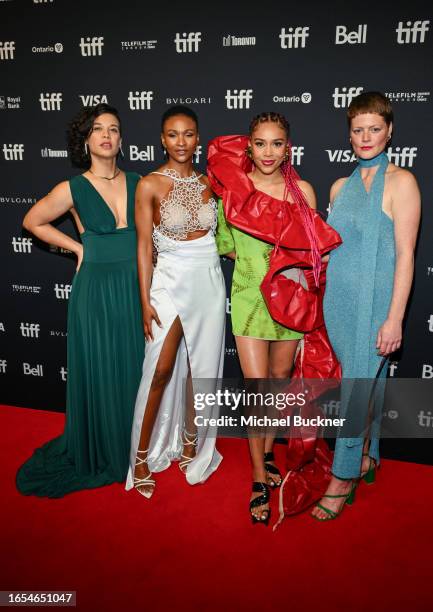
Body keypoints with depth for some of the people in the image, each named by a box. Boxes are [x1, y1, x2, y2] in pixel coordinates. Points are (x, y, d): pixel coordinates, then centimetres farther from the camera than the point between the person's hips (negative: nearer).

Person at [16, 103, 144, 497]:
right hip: (96, 289, -3)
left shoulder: (138, 183, 3)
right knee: (99, 372, 7)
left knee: (134, 368, 12)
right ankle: (98, 454, 29)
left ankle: (133, 447, 33)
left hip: (136, 287, 3)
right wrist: (79, 247, 1)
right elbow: (33, 221, 9)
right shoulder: (73, 190, -5)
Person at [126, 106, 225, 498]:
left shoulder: (207, 183, 7)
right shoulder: (149, 185, -5)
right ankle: (142, 456, 17)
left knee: (201, 368, 10)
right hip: (170, 282, -4)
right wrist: (146, 301, -10)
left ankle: (191, 443, 30)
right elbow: (145, 247, -7)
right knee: (160, 371, -1)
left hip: (209, 281, 4)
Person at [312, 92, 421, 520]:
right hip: (338, 300, 6)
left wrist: (394, 319, -15)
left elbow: (405, 254, -11)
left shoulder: (400, 181, -6)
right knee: (366, 383, 17)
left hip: (373, 303, -5)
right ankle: (367, 460, 35)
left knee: (356, 390, -1)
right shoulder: (341, 186, 11)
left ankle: (342, 481, 14)